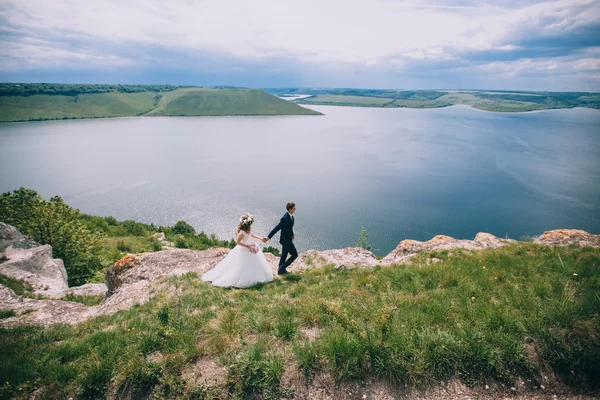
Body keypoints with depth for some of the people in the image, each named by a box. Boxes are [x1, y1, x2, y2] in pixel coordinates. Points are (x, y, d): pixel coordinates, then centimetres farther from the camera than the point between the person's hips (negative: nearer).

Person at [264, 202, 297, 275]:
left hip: (288, 239, 9)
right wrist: (268, 237, -28)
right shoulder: (285, 218, -29)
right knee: (294, 255, 0)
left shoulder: (290, 216, 0)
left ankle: (281, 270, 35)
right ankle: (282, 268, 8)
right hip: (286, 240, -9)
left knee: (284, 255, 20)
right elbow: (276, 228, -28)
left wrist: (292, 235, 8)